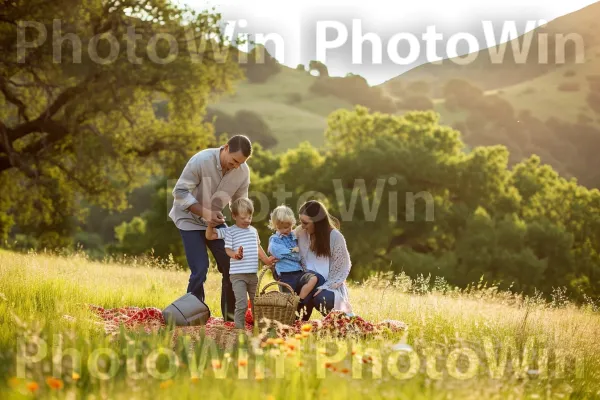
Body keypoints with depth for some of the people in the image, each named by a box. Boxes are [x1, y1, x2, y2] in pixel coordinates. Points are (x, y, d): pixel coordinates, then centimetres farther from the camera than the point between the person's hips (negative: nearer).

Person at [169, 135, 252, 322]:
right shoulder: (201, 160, -27)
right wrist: (204, 212, -34)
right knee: (200, 270, -14)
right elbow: (180, 192, -23)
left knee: (232, 265, -1)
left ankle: (230, 315, 12)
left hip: (215, 220, 5)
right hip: (190, 219, -5)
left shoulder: (243, 171, -13)